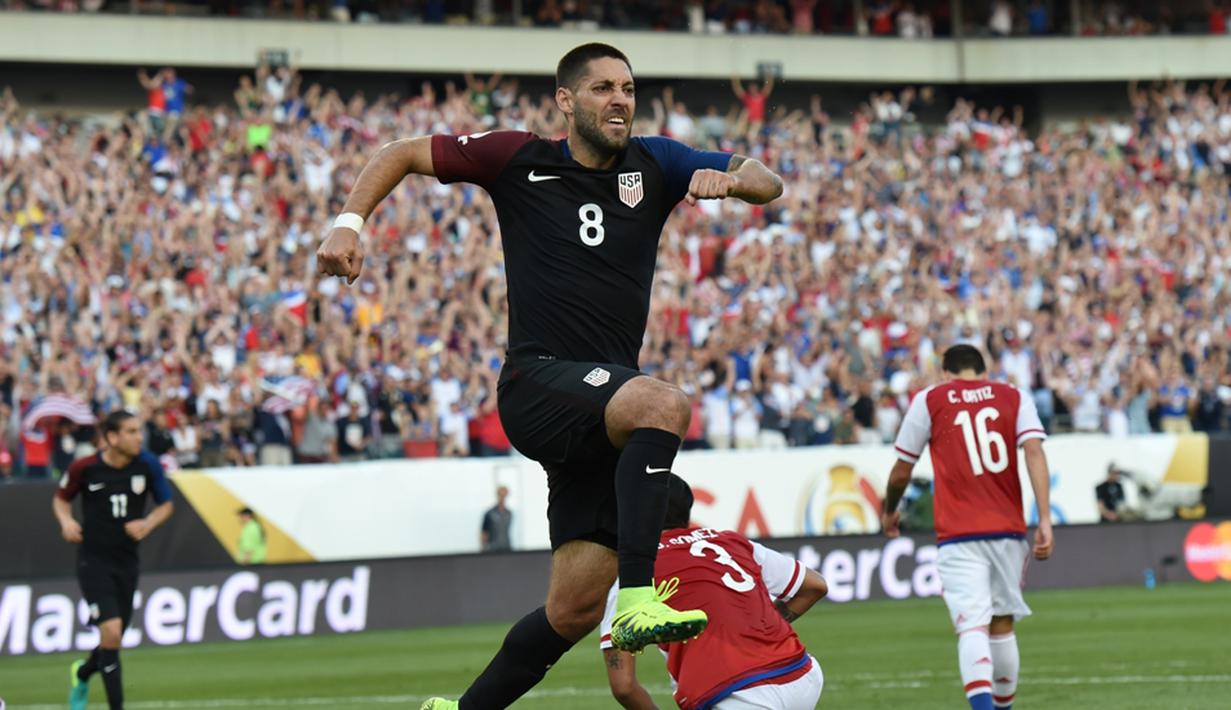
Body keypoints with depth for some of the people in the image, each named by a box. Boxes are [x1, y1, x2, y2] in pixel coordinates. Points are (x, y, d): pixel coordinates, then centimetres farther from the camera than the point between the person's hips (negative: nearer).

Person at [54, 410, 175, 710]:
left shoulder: (147, 465, -4)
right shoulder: (85, 468, -9)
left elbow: (165, 505, 10)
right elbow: (61, 499, 9)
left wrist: (148, 524, -9)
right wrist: (66, 521, -11)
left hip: (126, 561, 4)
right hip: (93, 560, -4)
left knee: (113, 638, 11)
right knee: (111, 631, -19)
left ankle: (82, 674, 45)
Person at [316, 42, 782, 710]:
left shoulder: (653, 163, 11)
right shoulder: (519, 159, 2)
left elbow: (766, 183, 7)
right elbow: (402, 154, 9)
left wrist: (731, 179, -16)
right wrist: (349, 223, -6)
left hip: (605, 411, 5)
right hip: (539, 382, -5)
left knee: (575, 609, 1)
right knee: (664, 404, -37)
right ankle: (639, 600, -44)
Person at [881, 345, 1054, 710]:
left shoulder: (929, 401, 8)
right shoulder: (1014, 397, 12)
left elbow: (901, 472, 11)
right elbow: (1034, 451, -4)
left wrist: (889, 512, 30)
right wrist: (1045, 519, -9)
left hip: (959, 534, -3)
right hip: (1008, 529, 3)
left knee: (973, 628, -14)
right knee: (1002, 625, 18)